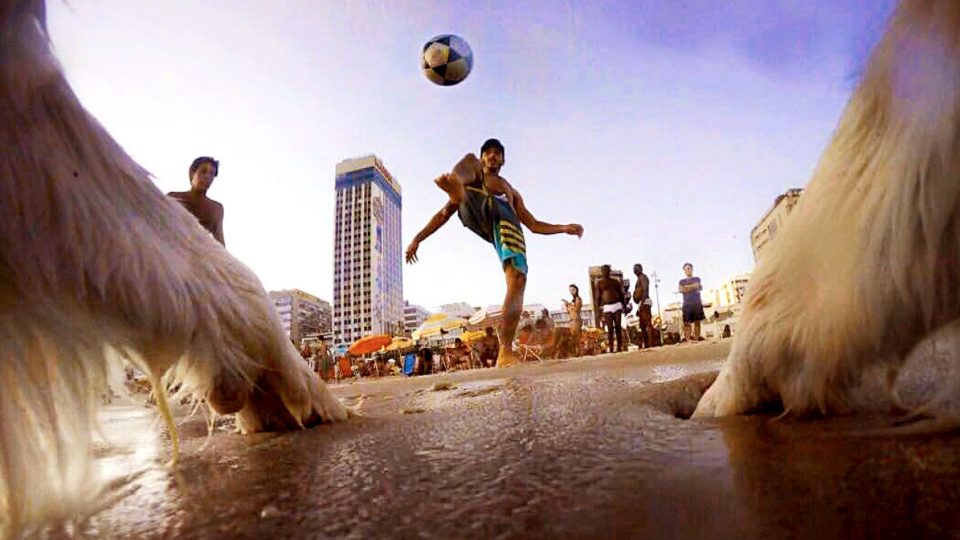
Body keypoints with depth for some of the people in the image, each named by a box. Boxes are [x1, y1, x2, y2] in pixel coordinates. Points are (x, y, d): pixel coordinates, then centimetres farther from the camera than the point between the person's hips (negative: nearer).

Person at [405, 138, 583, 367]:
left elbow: (534, 225, 36)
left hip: (506, 220, 1)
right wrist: (418, 238, 21)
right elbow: (444, 214, 31)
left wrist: (564, 228, 20)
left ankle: (505, 352, -22)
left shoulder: (511, 192, 44)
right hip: (476, 209, -1)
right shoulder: (470, 178, 40)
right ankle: (454, 186, -56)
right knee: (468, 159, -16)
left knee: (518, 279, -22)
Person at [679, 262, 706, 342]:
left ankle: (696, 339, -5)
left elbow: (697, 286, -5)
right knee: (687, 323, -10)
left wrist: (687, 287, 3)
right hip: (687, 304, 0)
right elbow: (681, 290, -1)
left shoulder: (697, 279, 16)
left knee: (697, 322, -5)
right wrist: (694, 287, 0)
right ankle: (688, 340, -14)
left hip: (697, 303, 0)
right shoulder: (682, 281, 18)